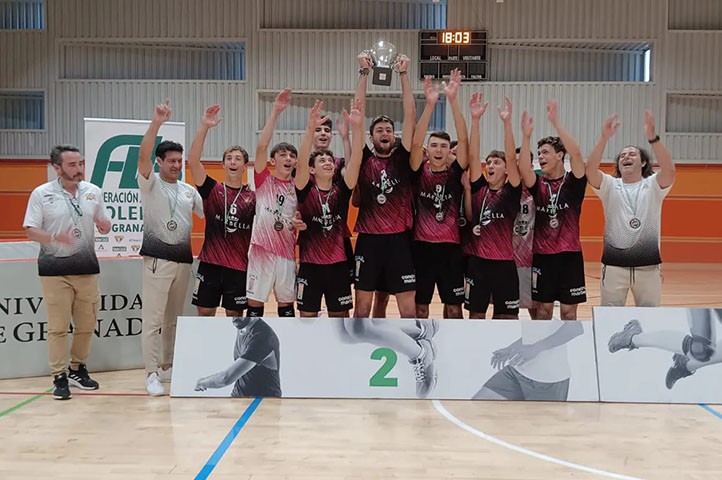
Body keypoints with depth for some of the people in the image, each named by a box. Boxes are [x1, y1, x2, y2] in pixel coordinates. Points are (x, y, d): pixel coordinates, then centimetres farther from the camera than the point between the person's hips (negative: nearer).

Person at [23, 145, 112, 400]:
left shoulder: (93, 192, 8)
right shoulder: (41, 194, -3)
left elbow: (104, 226, 15)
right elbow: (31, 231, -6)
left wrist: (105, 226, -9)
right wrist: (56, 238, -24)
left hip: (87, 268, 4)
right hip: (55, 269, -4)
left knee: (86, 324, 9)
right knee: (58, 326, -2)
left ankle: (78, 369, 26)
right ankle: (60, 377, 7)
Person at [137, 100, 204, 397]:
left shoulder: (189, 191, 14)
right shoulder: (150, 184, -2)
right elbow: (143, 156, -18)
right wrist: (156, 123, -27)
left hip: (184, 259, 6)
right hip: (158, 258, -5)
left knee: (173, 318, 13)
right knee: (153, 318, -5)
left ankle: (167, 366, 25)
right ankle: (152, 374, 0)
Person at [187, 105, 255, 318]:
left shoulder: (252, 197, 3)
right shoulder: (212, 189, 1)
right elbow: (193, 160, -12)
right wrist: (204, 127, -21)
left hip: (240, 267, 0)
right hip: (210, 263, 0)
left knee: (235, 314, 8)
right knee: (205, 312, 4)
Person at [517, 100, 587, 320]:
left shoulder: (573, 181, -2)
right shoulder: (538, 183, 4)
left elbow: (576, 154, -20)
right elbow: (523, 168, -17)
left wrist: (556, 123, -25)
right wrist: (526, 136, -29)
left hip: (570, 255, -2)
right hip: (542, 255, 2)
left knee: (569, 310, 5)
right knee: (543, 308, 8)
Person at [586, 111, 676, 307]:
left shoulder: (653, 186, 3)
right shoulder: (610, 186, 4)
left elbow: (669, 169, -18)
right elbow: (590, 169, -15)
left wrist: (653, 138, -29)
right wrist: (604, 138, -26)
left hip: (648, 266, 0)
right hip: (614, 265, 0)